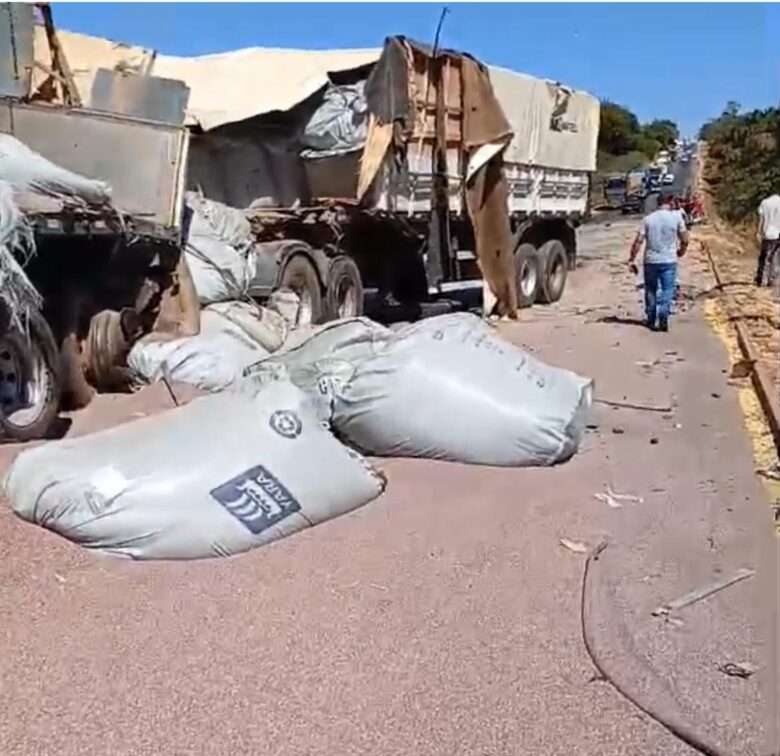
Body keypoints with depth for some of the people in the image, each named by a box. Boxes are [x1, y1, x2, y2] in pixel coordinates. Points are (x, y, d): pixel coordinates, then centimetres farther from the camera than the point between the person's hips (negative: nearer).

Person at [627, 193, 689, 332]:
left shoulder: (648, 219, 0)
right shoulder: (676, 217, -3)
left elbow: (638, 241, -6)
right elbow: (684, 240, 0)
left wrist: (631, 260, -1)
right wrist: (681, 251, 20)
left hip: (650, 260, 2)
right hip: (669, 261, -2)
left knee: (651, 290, 14)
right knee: (668, 289, 5)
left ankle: (651, 320, 21)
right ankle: (663, 318, -10)